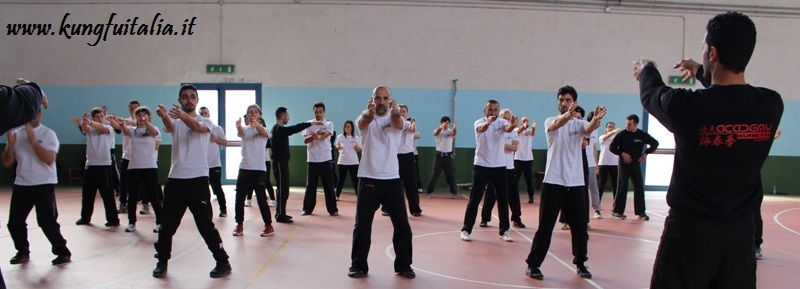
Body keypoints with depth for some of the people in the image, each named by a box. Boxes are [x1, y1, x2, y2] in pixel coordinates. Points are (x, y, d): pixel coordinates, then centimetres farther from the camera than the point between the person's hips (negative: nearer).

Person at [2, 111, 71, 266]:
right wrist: (10, 143, -11)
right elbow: (7, 163, 5)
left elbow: (49, 159, -18)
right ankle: (23, 252, 26)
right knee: (14, 222, 7)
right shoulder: (16, 134, 6)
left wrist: (33, 141, -21)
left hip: (44, 185, -5)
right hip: (21, 185, 5)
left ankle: (63, 252, 6)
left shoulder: (48, 134, -6)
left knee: (47, 222, -7)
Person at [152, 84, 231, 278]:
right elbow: (168, 126, -16)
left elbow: (197, 127, -23)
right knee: (167, 223, 11)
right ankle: (162, 261, 27)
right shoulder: (176, 122, 9)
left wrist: (183, 116, -45)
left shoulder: (205, 121, 2)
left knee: (205, 224, -2)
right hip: (175, 179, 3)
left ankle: (223, 262, 8)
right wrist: (164, 116, -42)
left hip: (198, 178, -3)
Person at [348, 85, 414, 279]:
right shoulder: (367, 119, 0)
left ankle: (403, 265, 19)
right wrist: (368, 113, -50)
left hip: (392, 179, 1)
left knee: (402, 225, 4)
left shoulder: (395, 119, 1)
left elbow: (399, 123, -24)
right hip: (368, 179, -1)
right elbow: (361, 122, -25)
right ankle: (358, 265, 18)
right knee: (362, 225, 4)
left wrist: (395, 112, -49)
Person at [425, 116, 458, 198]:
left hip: (448, 155, 1)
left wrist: (454, 128, -49)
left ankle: (454, 192, 17)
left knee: (451, 174, 6)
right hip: (439, 155, -1)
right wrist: (441, 127, -48)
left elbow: (453, 133, -24)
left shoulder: (450, 131, 2)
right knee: (435, 174, -1)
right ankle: (429, 191, 8)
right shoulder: (438, 130, 0)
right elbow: (436, 133, -26)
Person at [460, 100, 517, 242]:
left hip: (499, 166, 2)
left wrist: (512, 125, -51)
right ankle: (466, 230, 9)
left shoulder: (502, 122, -2)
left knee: (503, 200, 6)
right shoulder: (479, 122, -7)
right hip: (481, 166, -2)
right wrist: (488, 122, -56)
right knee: (474, 200, 0)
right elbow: (481, 129, -32)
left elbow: (508, 129, -26)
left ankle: (504, 231, 17)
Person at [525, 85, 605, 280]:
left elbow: (589, 129, -20)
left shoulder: (579, 124, 5)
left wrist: (596, 120, -45)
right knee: (545, 226, -2)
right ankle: (533, 264, 9)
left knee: (580, 227, 10)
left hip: (576, 183, 3)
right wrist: (567, 116, -50)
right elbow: (556, 125, -26)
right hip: (553, 182, -3)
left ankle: (580, 263, 28)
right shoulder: (550, 121, -1)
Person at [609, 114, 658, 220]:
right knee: (622, 187, -6)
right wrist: (622, 153, -17)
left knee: (639, 187, 4)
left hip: (636, 164, 3)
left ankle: (641, 212, 14)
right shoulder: (622, 134, -8)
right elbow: (612, 147, -4)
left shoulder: (642, 135, -2)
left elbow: (655, 143, 9)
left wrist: (646, 153, -1)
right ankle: (617, 211, 0)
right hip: (624, 164, -3)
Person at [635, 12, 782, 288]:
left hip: (690, 229, -4)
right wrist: (702, 72, 33)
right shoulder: (771, 105, -5)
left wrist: (646, 69, 27)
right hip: (741, 231, 4)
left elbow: (651, 93, 5)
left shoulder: (686, 105, -18)